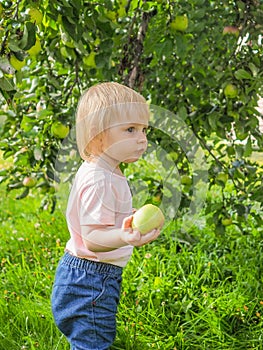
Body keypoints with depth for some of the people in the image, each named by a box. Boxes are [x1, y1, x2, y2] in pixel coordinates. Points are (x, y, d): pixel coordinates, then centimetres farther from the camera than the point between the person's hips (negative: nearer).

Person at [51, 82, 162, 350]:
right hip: (90, 280, -11)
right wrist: (124, 238, -48)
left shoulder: (94, 171, 7)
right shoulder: (100, 181, -26)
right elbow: (92, 238, -31)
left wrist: (125, 220, 30)